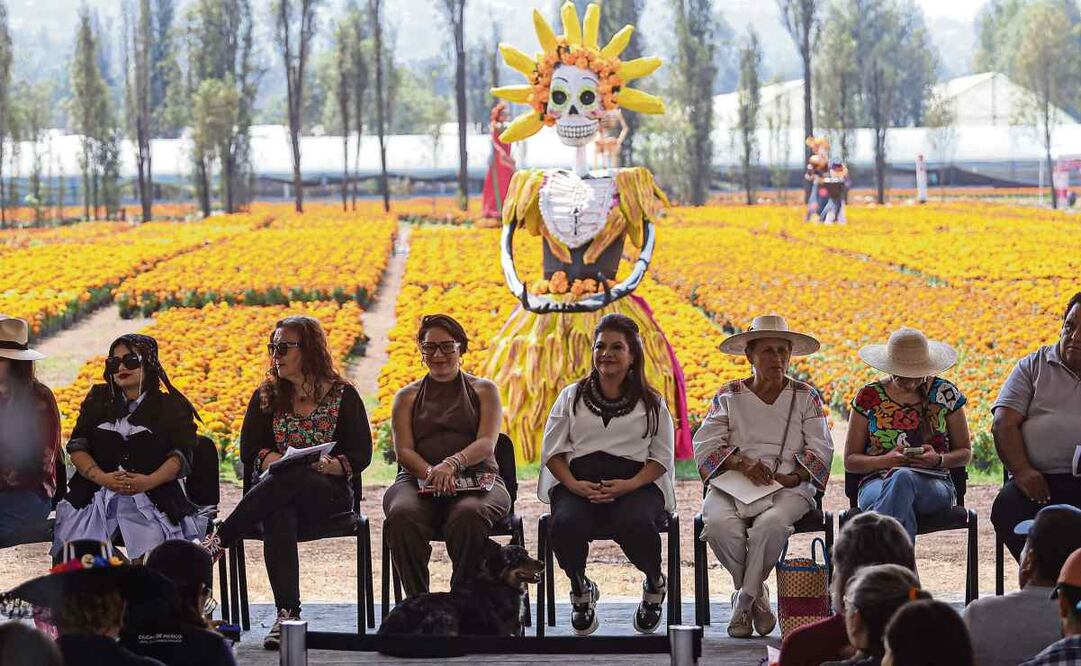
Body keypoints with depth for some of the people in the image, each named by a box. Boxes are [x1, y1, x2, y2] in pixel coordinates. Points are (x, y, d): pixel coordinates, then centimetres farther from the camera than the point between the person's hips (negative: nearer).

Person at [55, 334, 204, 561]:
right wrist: (102, 478, -10)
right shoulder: (98, 400, 17)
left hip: (151, 497, -2)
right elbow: (77, 447, 9)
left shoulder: (170, 406, 9)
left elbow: (180, 455, -1)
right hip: (95, 496, 3)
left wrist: (149, 481, -19)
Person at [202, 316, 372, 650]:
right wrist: (280, 462, -15)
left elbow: (361, 455, 0)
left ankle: (217, 541, -40)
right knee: (279, 514, -38)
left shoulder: (343, 395, 5)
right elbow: (250, 452, 6)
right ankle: (287, 612, -46)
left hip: (329, 491, -1)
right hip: (274, 490, 1)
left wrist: (326, 466, -20)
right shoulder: (266, 397, 13)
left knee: (285, 482, -38)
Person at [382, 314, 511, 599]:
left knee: (469, 515, -39)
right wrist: (431, 473, -18)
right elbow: (403, 450, 6)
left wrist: (453, 463, -22)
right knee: (402, 515, -36)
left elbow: (486, 443, 0)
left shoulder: (483, 390, 17)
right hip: (419, 479, 1)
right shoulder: (407, 397, 21)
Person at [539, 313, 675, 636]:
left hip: (635, 484, -1)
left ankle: (655, 585, -1)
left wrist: (629, 485, -12)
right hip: (578, 483, 1)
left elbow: (662, 456, 7)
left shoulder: (651, 403, 15)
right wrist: (574, 485, -9)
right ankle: (580, 590, 0)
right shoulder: (572, 397, 18)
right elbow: (552, 451, 11)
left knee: (635, 524, -37)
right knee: (565, 524, -35)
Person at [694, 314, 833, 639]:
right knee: (719, 523, -33)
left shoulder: (806, 397, 13)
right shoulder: (729, 396, 12)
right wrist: (742, 463, -15)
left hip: (789, 487, -1)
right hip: (732, 485, 1)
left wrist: (791, 477, -12)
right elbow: (705, 445, 3)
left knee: (771, 524, -37)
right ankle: (757, 596, -10)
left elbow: (820, 449, 6)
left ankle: (744, 601, -17)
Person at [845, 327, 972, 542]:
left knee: (903, 478, -39)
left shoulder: (945, 393, 9)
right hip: (877, 482, 0)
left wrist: (939, 459, -8)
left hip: (934, 484, 0)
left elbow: (965, 453, 17)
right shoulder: (868, 397, 9)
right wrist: (886, 460, -11)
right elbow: (850, 461, 11)